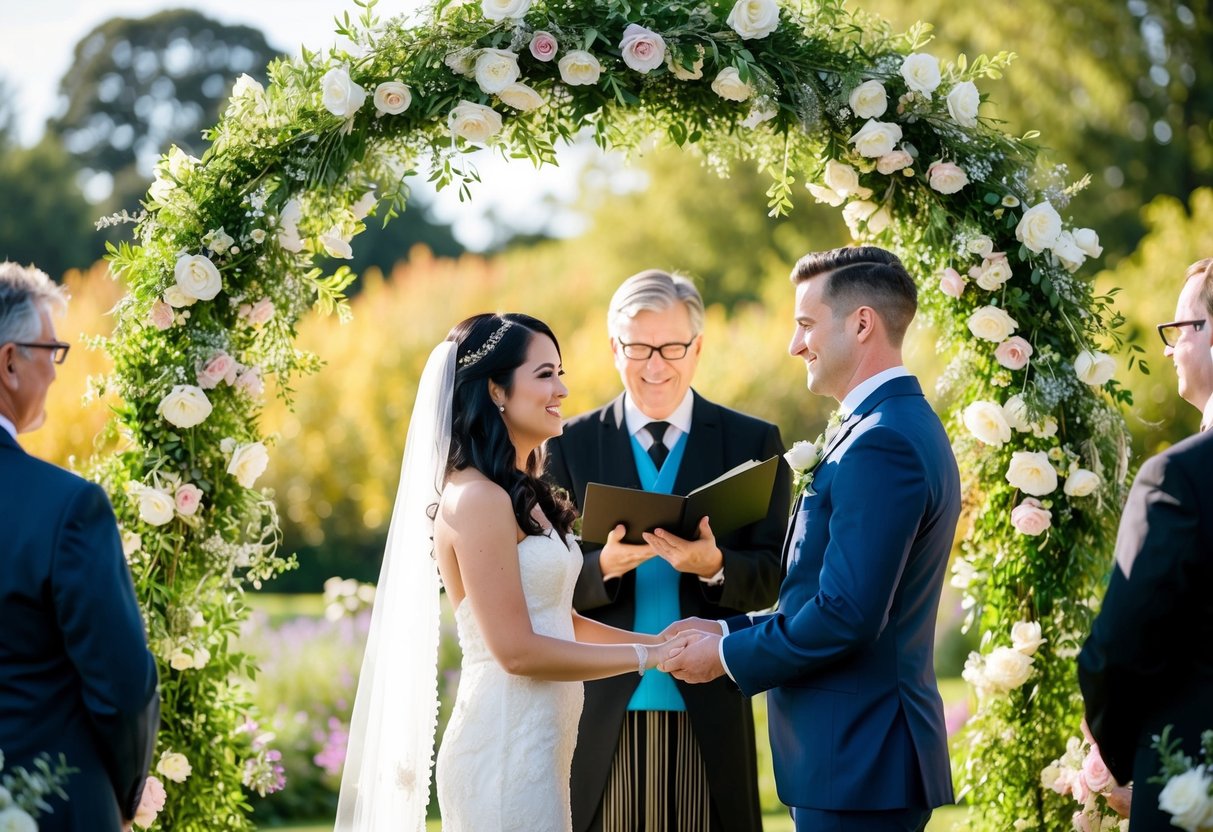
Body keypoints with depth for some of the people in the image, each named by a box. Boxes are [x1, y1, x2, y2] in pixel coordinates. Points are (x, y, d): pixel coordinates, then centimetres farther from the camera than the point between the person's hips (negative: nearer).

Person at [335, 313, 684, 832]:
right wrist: (648, 656, -12)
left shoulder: (522, 494, 14)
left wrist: (661, 641, 5)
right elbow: (518, 651, -18)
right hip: (506, 745, -9)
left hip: (540, 742, 9)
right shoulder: (476, 499, -15)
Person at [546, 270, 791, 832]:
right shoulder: (571, 445, 6)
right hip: (604, 707, 0)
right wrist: (604, 567, -19)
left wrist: (714, 566, -20)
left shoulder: (754, 443, 6)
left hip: (710, 706, 0)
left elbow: (772, 576, 1)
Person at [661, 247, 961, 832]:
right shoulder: (900, 427, 15)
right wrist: (726, 630, 10)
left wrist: (729, 656, -10)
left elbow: (848, 615, -23)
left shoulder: (881, 444, -18)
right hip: (863, 751, 10)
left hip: (856, 761, -10)